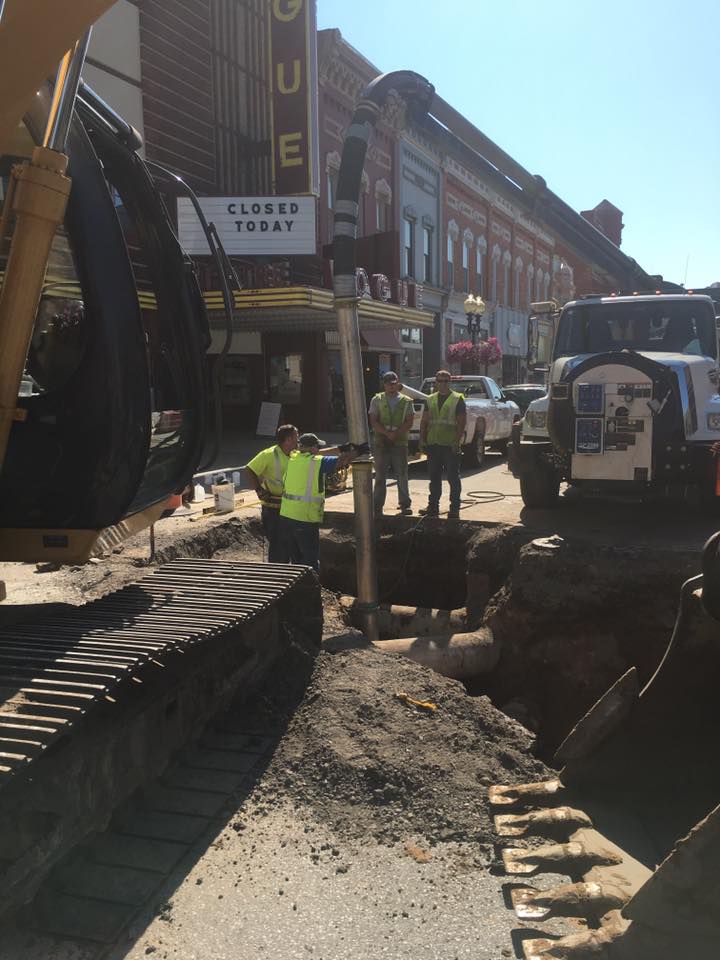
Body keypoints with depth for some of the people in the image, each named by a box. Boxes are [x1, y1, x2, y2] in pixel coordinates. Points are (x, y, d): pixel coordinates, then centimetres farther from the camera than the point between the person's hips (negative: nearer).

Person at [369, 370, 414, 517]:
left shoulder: (406, 401, 8)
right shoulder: (377, 400, 8)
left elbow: (409, 422, 0)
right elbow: (373, 421, 0)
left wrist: (396, 433, -15)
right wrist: (387, 433, -15)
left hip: (400, 443, 0)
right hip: (380, 443, 0)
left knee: (402, 475, 3)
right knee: (380, 476, 2)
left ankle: (405, 504, 12)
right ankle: (377, 505, 5)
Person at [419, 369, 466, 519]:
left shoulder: (457, 399, -1)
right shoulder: (430, 400, 13)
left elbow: (462, 422, -6)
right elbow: (424, 422, 14)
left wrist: (456, 441, -14)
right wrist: (422, 440, 5)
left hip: (450, 445, -4)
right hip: (433, 445, 5)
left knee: (453, 478, 0)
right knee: (434, 477, 11)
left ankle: (455, 509, 5)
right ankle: (433, 506, 19)